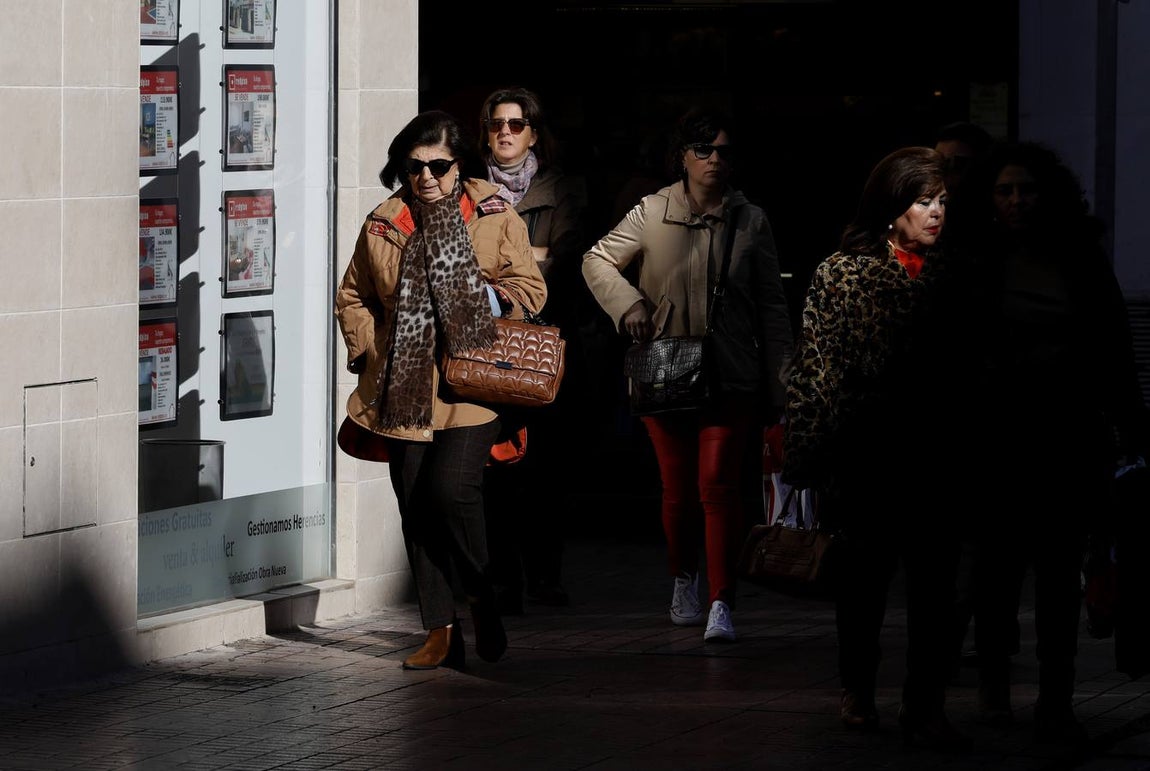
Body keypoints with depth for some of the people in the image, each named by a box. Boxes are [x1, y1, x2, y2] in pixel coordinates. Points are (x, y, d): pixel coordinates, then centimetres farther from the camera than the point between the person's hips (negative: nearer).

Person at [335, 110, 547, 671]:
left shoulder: (496, 219, 3)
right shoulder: (383, 224, 10)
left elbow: (529, 289, 5)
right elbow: (353, 297, 19)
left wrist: (484, 298, -12)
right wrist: (367, 350, 5)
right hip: (402, 388, 3)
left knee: (452, 489, -18)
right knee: (416, 508, 3)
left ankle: (482, 598, 6)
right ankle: (440, 631, 10)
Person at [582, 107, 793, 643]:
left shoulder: (750, 222, 3)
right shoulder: (652, 213, 1)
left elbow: (771, 309, 7)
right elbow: (597, 261, 13)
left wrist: (777, 383, 5)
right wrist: (628, 304, -5)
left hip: (730, 378, -1)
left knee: (719, 484, -15)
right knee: (679, 490, 9)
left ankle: (721, 605, -18)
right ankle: (684, 583, 33)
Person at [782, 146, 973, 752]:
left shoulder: (944, 275, 6)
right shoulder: (841, 273, -4)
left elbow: (960, 365, 12)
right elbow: (816, 367, -5)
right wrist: (807, 452, -8)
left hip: (932, 453, 3)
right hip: (868, 452, -3)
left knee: (936, 578, -4)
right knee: (867, 572, 9)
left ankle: (925, 707, 1)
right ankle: (858, 691, 27)